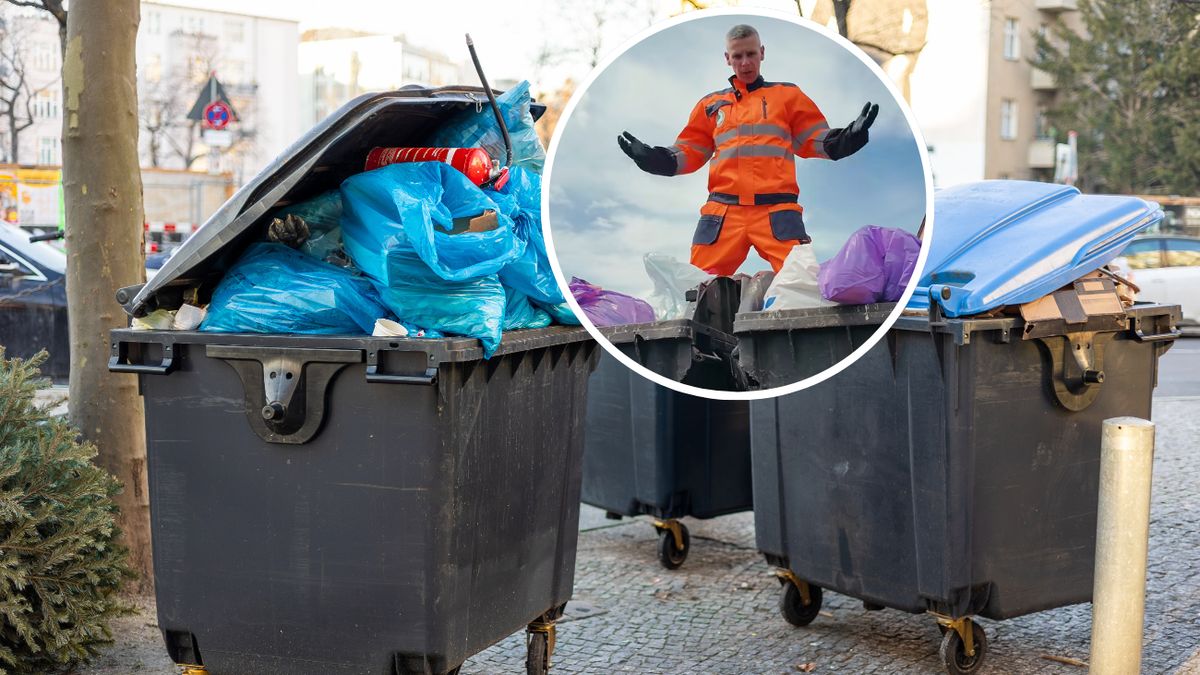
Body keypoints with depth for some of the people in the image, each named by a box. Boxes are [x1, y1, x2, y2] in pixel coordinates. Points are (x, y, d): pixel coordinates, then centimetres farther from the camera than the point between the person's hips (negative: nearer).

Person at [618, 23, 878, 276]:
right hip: (723, 211, 2)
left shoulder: (787, 95, 17)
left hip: (777, 211, -2)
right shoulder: (711, 104, 21)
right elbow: (691, 151, 20)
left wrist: (846, 139, -5)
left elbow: (813, 140, 14)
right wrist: (659, 160, 1)